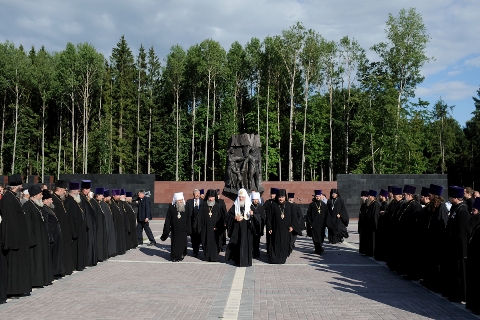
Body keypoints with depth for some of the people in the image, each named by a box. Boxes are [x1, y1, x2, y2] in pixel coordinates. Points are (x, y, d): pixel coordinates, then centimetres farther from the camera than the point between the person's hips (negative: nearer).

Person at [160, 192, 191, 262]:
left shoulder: (185, 208, 3)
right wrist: (167, 229, -4)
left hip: (183, 230, 1)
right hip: (175, 229, -1)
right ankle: (175, 256, 16)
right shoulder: (171, 208, -1)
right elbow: (168, 220, -1)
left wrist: (188, 230, 0)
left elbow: (188, 220, 5)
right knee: (175, 242, 4)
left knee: (183, 243, 4)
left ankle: (181, 255, 21)